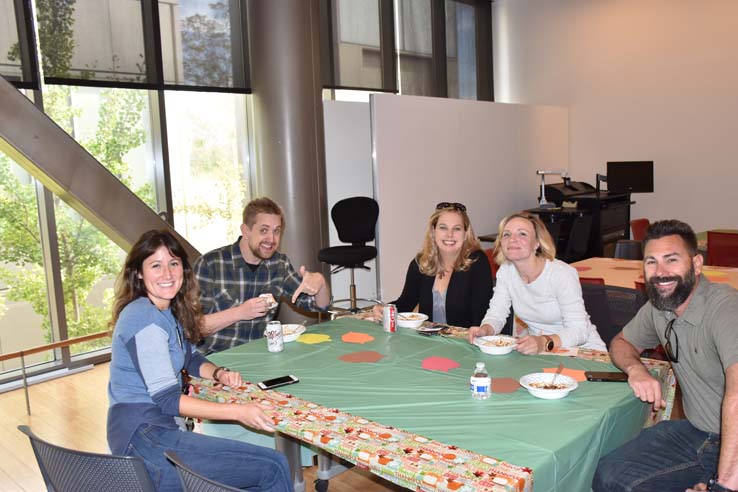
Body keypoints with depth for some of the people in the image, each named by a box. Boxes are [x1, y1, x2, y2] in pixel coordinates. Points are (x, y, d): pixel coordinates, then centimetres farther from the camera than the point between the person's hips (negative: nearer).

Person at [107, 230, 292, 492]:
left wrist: (219, 373, -1)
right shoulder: (144, 316, -18)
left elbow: (191, 358, 21)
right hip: (143, 438, -9)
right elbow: (167, 399, -21)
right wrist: (237, 411, -25)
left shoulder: (168, 311, 11)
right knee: (273, 468, -12)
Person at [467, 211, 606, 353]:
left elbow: (579, 330, -22)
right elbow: (496, 314, 1)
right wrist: (485, 329, -22)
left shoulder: (562, 274, -18)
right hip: (536, 350, 5)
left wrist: (544, 342, -40)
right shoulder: (505, 271, -1)